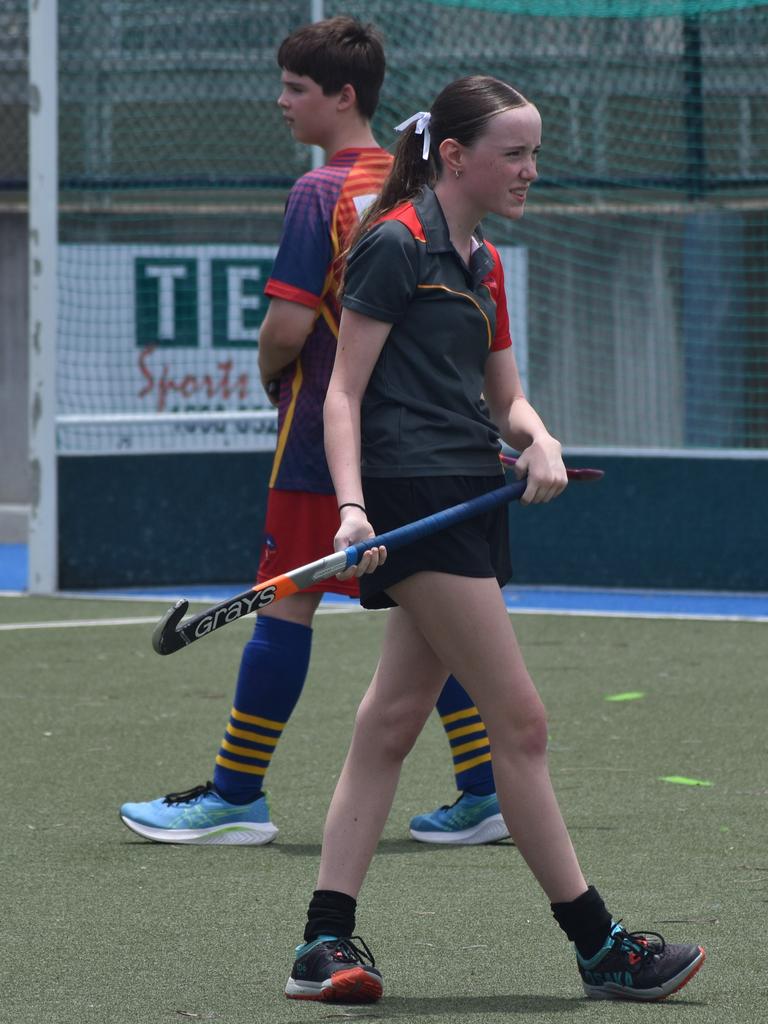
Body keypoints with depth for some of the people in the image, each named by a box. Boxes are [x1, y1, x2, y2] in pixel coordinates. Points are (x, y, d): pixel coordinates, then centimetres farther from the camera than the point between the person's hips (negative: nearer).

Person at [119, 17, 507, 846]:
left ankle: (237, 797, 3)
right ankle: (482, 792, 6)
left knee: (285, 604, -2)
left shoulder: (321, 195, -13)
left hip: (327, 434, -7)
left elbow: (289, 321, -18)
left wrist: (271, 373, 2)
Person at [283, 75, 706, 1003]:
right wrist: (353, 504, -22)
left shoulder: (482, 264, 18)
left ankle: (326, 944, 6)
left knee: (393, 720, 6)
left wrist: (538, 442, -1)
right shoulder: (395, 244, -8)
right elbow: (344, 390, -10)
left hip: (469, 501, 9)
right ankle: (598, 946, 0)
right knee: (519, 721, -5)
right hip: (414, 497, -9)